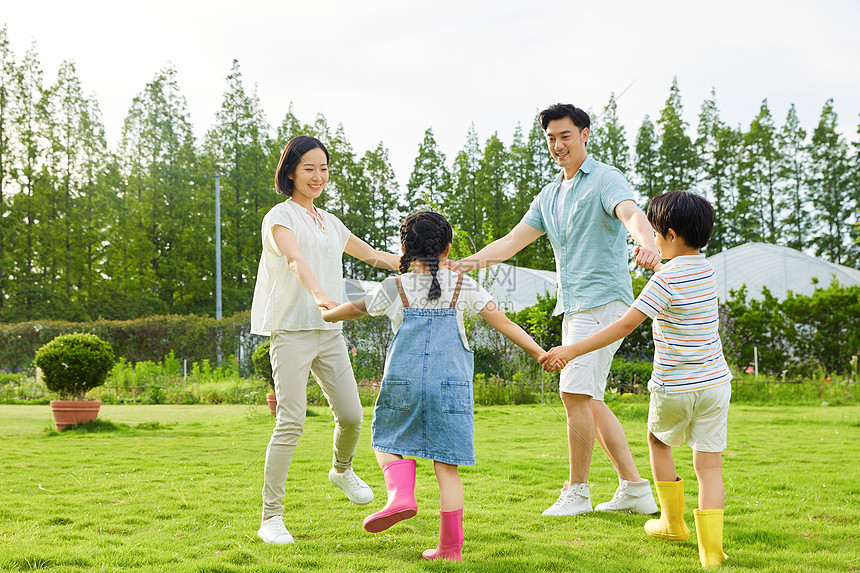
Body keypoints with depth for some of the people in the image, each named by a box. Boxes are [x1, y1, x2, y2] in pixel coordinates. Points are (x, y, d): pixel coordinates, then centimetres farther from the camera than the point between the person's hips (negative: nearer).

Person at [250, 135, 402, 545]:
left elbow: (371, 254, 30)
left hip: (329, 331, 6)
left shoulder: (329, 223, 19)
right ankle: (271, 518, -5)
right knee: (291, 423, -13)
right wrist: (318, 294, -42)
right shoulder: (281, 216, -3)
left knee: (351, 415, 2)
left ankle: (342, 470, 35)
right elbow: (295, 260, -23)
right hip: (292, 330, -6)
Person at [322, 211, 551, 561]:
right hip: (450, 385, 1)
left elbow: (352, 311, 20)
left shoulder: (394, 289, 5)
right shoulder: (463, 287, 7)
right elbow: (503, 322, 2)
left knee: (387, 441, 22)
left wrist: (322, 314, 39)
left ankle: (400, 494, -6)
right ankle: (450, 547, 7)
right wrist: (539, 352, 7)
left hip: (403, 382, -1)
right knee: (447, 466, 5)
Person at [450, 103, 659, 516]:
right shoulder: (549, 195, 19)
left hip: (602, 299, -9)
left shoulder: (605, 179, -6)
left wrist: (647, 243, -49)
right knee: (588, 401, 8)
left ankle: (577, 492, -3)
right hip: (574, 307, 9)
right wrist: (468, 263, 1)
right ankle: (634, 489, 13)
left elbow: (630, 213, -26)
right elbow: (513, 240, 16)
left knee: (575, 392, -14)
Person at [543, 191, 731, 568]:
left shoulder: (666, 279, -18)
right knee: (709, 463, 5)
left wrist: (572, 351, -18)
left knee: (659, 441, 23)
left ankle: (673, 522, 31)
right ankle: (711, 548, 0)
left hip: (673, 388, -5)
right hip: (715, 381, 5)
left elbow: (625, 325, -21)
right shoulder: (706, 269, 2)